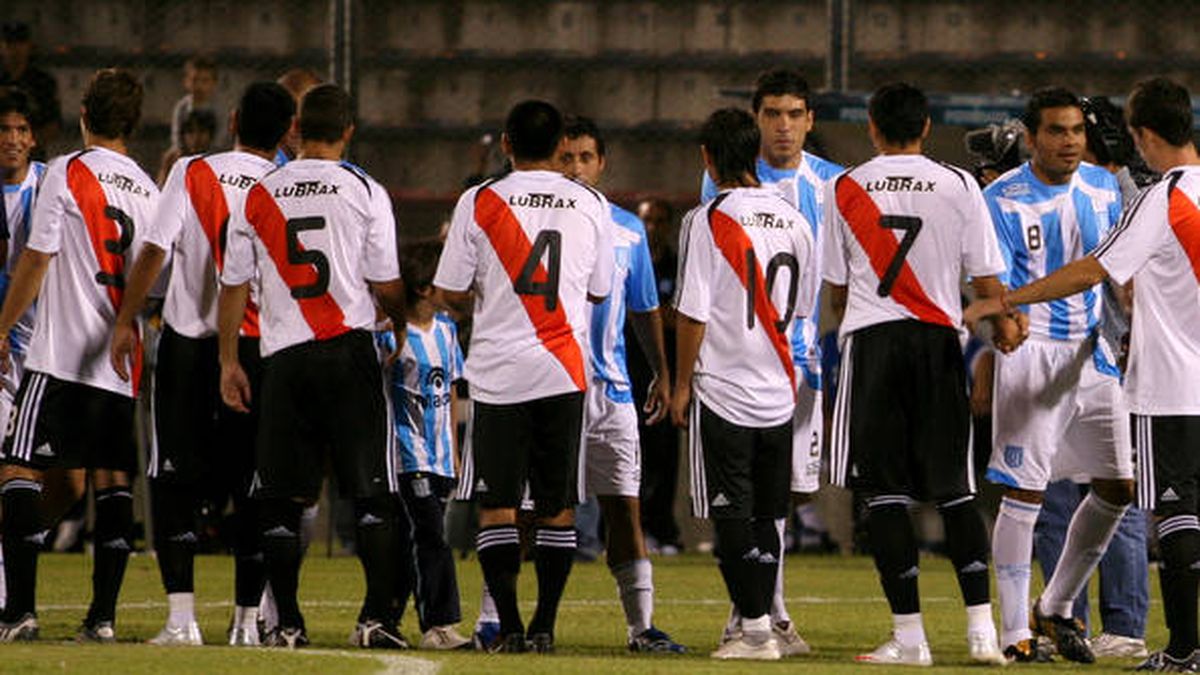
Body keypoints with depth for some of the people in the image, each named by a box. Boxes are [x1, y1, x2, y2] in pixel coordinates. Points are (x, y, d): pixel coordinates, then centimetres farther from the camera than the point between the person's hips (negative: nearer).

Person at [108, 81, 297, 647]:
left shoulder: (192, 173, -5)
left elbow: (154, 252, -9)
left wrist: (126, 321, -3)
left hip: (187, 345, -1)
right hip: (258, 347, 1)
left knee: (173, 483, 3)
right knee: (252, 488, 9)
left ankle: (181, 616, -7)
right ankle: (247, 619, 7)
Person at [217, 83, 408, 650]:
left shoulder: (259, 196, 6)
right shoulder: (365, 192, -1)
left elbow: (234, 286, 8)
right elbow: (385, 286, -1)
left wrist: (229, 363, 15)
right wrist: (407, 323, 19)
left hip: (284, 355, 2)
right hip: (348, 349, -2)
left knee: (281, 497, 7)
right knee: (373, 492, 0)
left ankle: (287, 621, 5)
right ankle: (377, 615, -9)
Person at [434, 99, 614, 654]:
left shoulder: (478, 203, -3)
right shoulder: (592, 206, 3)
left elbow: (448, 293, -1)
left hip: (498, 369, -1)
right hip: (563, 372, 1)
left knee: (496, 505, 3)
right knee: (557, 506, 7)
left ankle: (509, 626, -2)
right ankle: (544, 626, 4)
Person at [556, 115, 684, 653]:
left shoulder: (628, 230, 11)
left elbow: (644, 310, 21)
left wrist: (661, 373, 20)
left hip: (609, 387, 3)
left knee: (624, 507, 2)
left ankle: (641, 624, 5)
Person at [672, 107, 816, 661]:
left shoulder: (707, 220, -11)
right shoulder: (793, 221, 6)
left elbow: (692, 313, -12)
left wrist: (682, 383, -3)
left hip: (722, 387, -5)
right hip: (778, 391, 5)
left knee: (732, 517, -2)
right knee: (766, 516, 11)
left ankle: (755, 627, -8)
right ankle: (759, 625, 12)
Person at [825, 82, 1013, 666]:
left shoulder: (845, 189, 3)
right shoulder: (958, 186, 1)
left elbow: (836, 287, 8)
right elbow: (984, 275, 1)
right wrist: (1004, 325, 17)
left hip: (870, 339, -1)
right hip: (938, 341, 1)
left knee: (884, 491, 1)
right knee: (954, 489, 8)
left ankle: (909, 634, -3)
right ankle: (981, 628, -1)